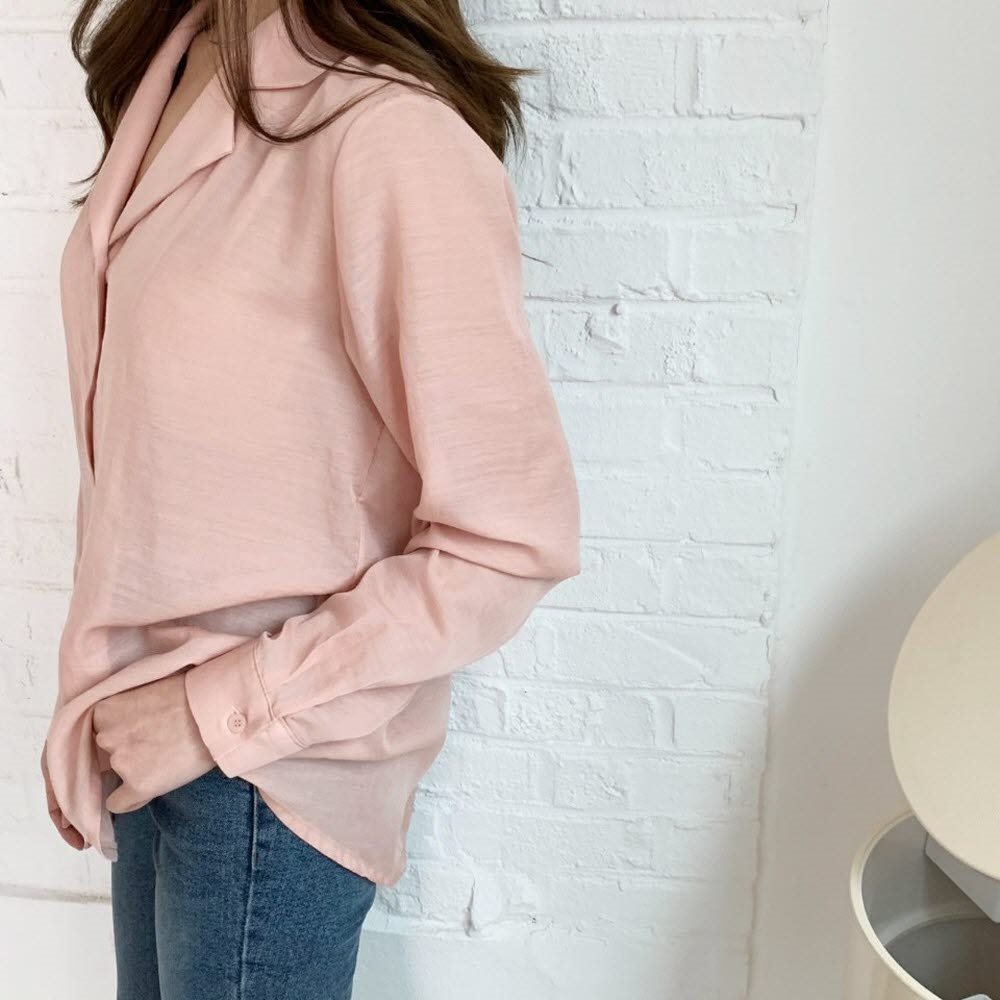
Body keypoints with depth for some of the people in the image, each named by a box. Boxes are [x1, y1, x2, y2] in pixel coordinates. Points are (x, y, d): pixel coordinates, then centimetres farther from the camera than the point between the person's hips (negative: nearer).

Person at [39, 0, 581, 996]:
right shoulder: (175, 92, 3)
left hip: (272, 770, -7)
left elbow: (512, 542, -22)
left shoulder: (391, 136, -21)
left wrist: (229, 709, -16)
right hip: (156, 740, 7)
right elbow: (137, 455, 9)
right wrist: (91, 701, 10)